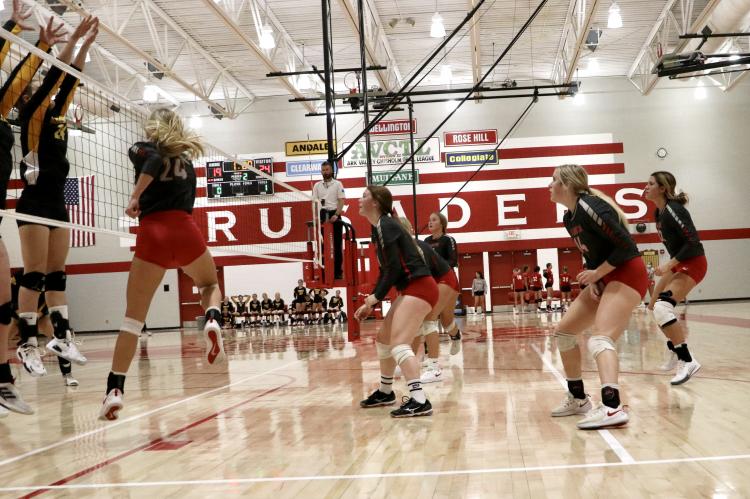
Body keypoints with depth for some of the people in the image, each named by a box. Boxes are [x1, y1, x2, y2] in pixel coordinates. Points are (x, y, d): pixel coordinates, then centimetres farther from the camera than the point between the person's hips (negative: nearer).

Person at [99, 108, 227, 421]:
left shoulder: (142, 148, 11)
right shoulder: (186, 159, 24)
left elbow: (155, 160, -12)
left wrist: (135, 196, -15)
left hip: (152, 233, -2)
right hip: (184, 229, 3)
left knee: (134, 315, 1)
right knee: (210, 283, 28)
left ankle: (115, 389, -9)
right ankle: (212, 321, -8)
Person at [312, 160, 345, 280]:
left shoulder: (337, 184, 5)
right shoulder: (317, 185, 12)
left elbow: (341, 201, -2)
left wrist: (336, 215, -15)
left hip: (334, 215, -2)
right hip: (322, 216, 2)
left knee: (337, 244, 0)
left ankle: (338, 271, 3)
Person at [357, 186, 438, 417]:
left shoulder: (385, 225, -13)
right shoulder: (379, 227, 16)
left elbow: (395, 267, -20)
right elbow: (386, 270, 19)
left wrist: (375, 297, -15)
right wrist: (371, 303, 15)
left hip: (419, 287, -10)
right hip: (411, 290, 10)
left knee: (398, 343, -19)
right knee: (383, 338, 18)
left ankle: (419, 401, -26)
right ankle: (385, 392, 32)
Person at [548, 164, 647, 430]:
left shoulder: (589, 207, -19)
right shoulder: (569, 218, 10)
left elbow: (626, 246, -22)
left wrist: (597, 274, -16)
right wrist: (593, 280, -1)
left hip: (627, 274, -10)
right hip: (604, 278, 10)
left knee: (600, 338, -27)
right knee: (564, 331, 10)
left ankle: (612, 408, -41)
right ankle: (578, 398, 20)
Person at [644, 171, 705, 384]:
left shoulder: (673, 209, -20)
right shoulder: (659, 212, 7)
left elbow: (693, 242, -25)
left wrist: (669, 264, -26)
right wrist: (670, 265, 18)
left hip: (692, 263, -11)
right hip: (678, 264, 11)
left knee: (662, 308, -25)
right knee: (654, 304, 17)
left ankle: (688, 361, -20)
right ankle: (676, 353, 29)